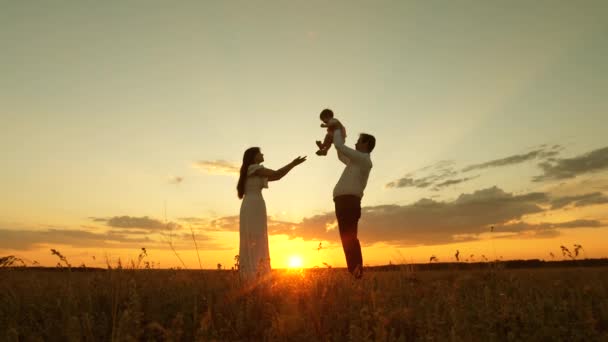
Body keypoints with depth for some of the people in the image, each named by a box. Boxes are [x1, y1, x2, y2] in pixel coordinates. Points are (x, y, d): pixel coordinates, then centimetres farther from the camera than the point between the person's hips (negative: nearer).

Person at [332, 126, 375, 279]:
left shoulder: (363, 159, -2)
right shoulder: (358, 161, 26)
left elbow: (339, 147, -6)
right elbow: (341, 156, 42)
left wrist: (337, 131, 12)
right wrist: (339, 136, 35)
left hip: (348, 201, -10)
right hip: (347, 202, 10)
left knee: (349, 238, -15)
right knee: (349, 238, 8)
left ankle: (356, 271, -18)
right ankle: (355, 272, 8)